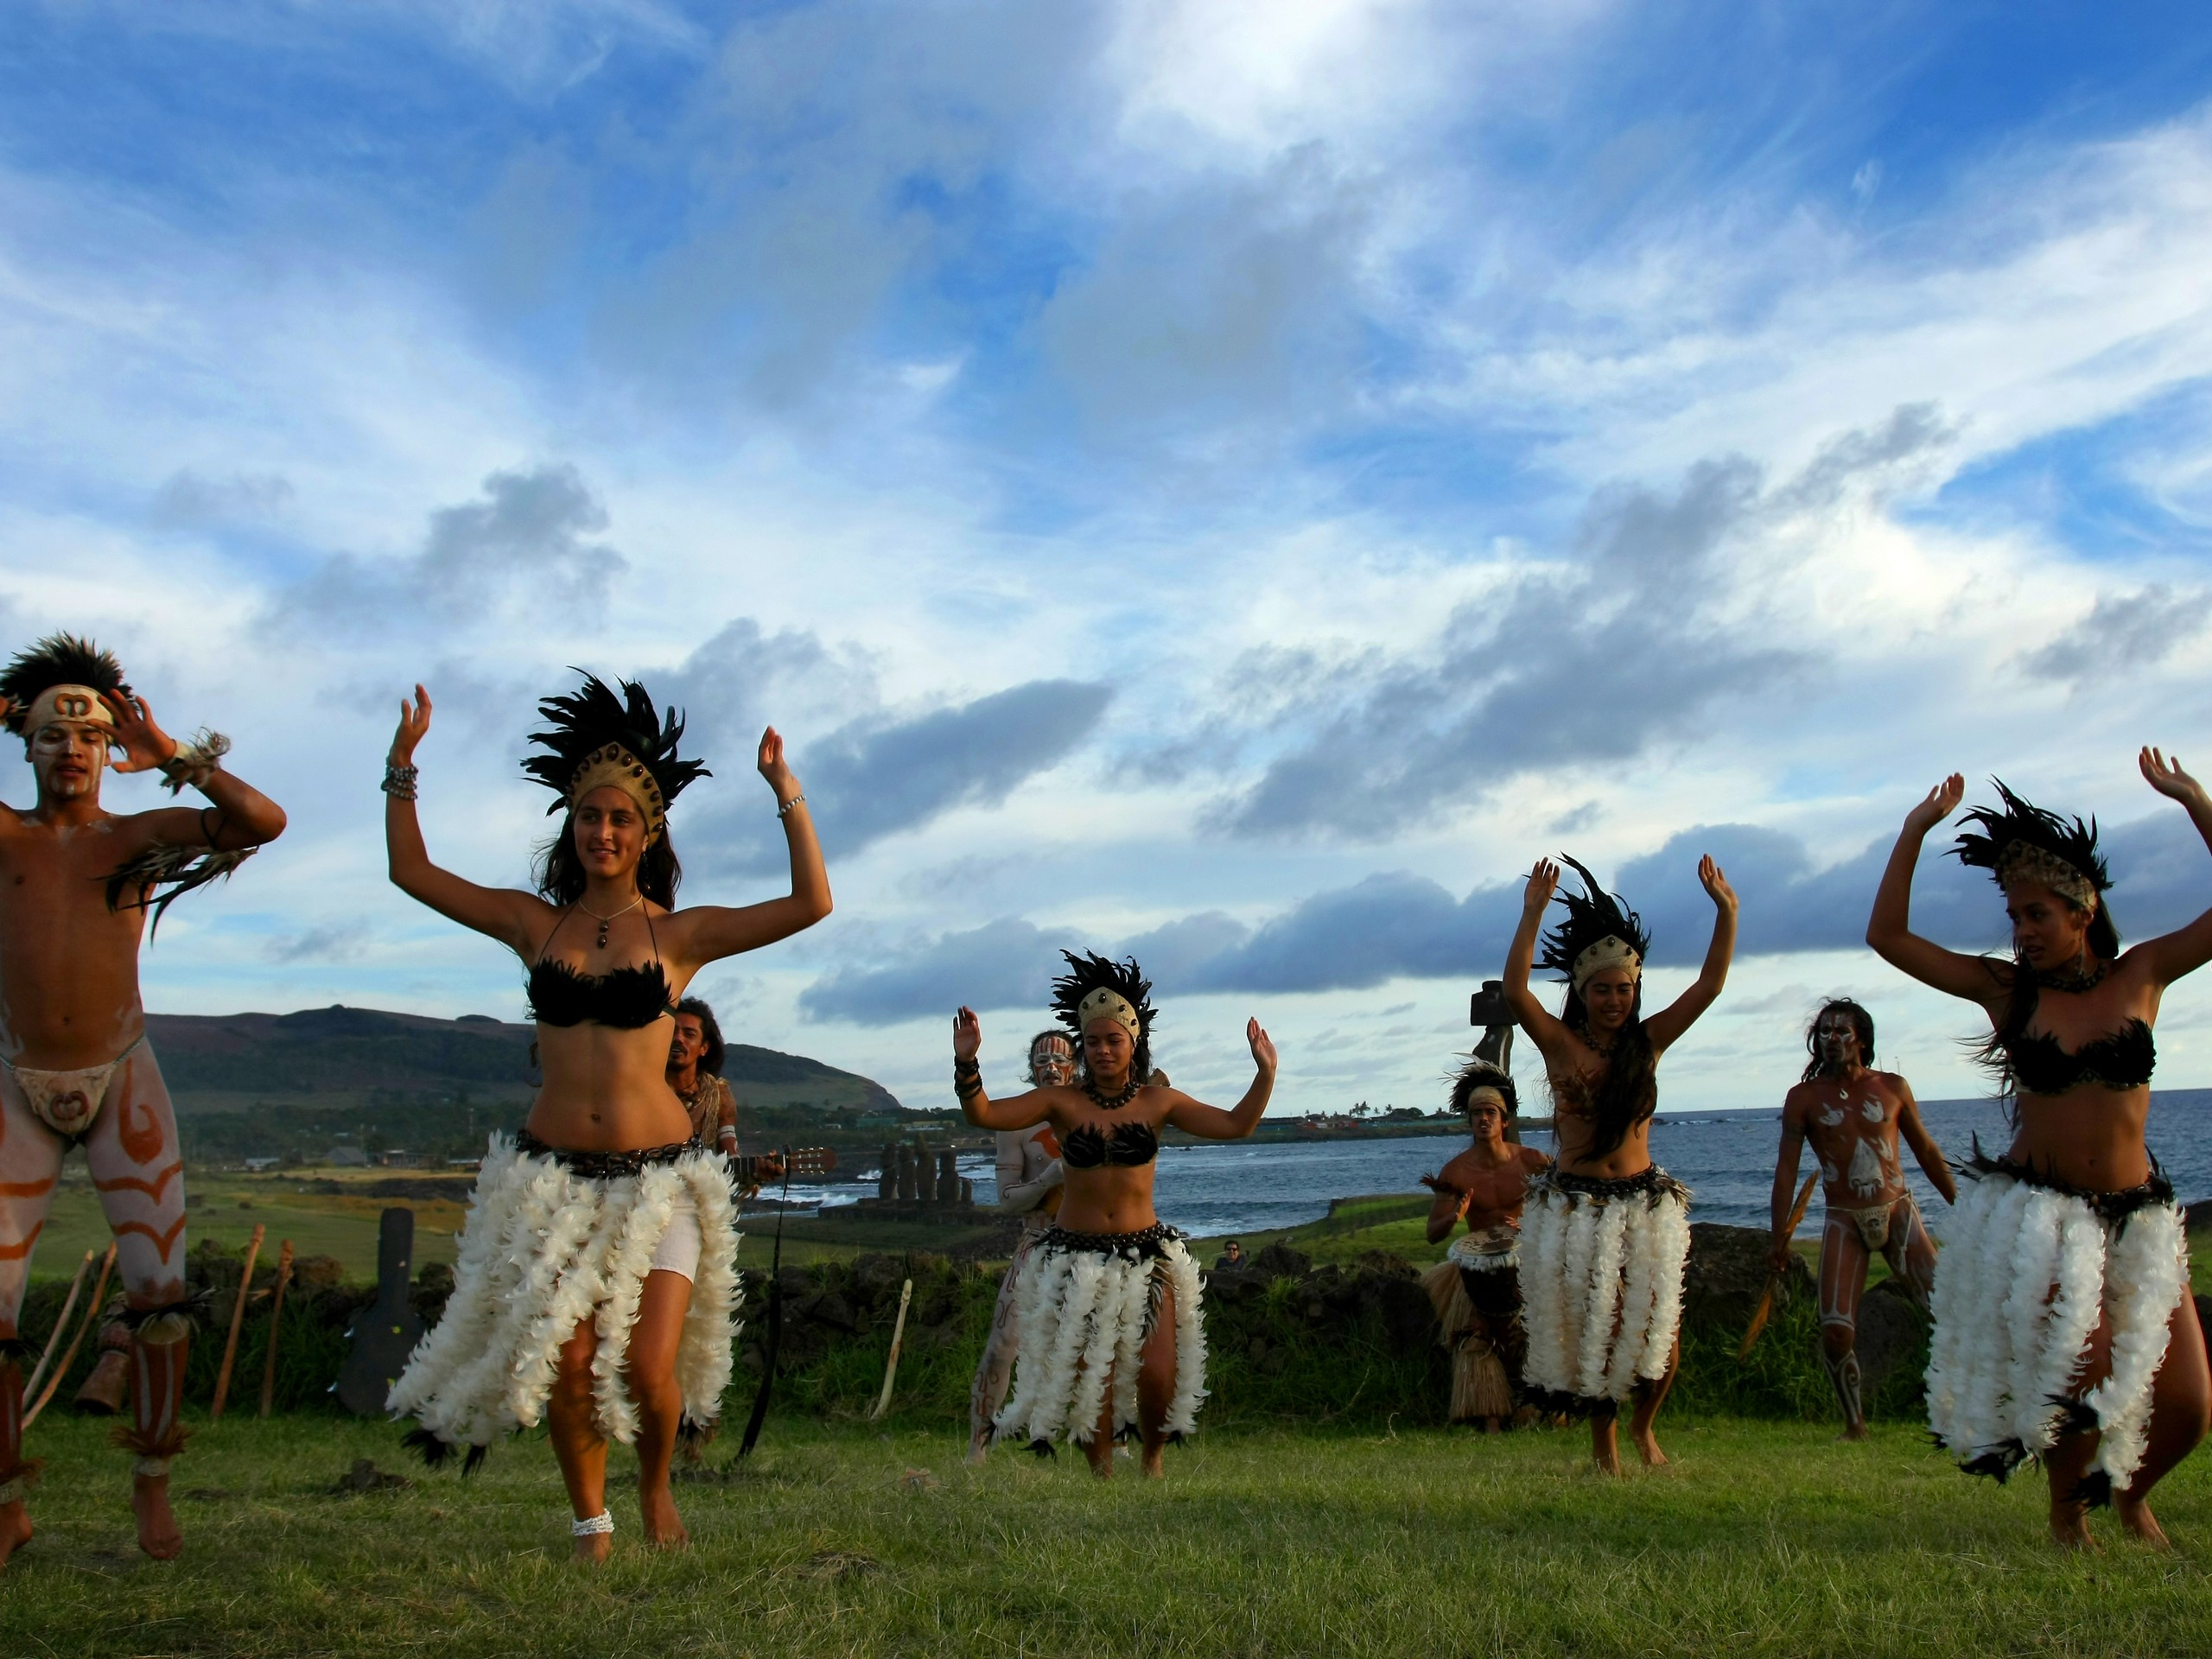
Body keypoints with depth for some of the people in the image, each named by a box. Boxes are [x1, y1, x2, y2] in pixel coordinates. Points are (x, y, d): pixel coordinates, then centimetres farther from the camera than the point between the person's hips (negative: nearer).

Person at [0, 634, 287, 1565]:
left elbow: (265, 823, -11)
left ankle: (152, 1484, 14)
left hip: (121, 1084, 0)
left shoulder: (141, 837, 2)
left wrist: (173, 756, -15)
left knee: (159, 1295, -4)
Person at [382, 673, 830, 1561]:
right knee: (567, 1361, -4)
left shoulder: (679, 934, 0)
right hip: (551, 1175, 2)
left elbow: (811, 902, -9)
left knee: (648, 1371, -9)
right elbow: (412, 871, 12)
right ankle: (591, 1523, 20)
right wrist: (402, 766, 4)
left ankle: (656, 1487, 25)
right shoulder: (535, 924, 7)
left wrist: (786, 792, -11)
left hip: (656, 1177, -2)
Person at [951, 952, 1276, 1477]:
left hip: (1145, 1252, 1)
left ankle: (1152, 1460, 21)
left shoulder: (1159, 1102, 1)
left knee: (1158, 1373, -10)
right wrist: (967, 1063, -27)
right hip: (1075, 1255, 0)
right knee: (1087, 1376, -2)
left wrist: (1265, 1073, -14)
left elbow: (1235, 1125, -1)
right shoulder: (1062, 1101, -3)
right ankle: (1103, 1476, 21)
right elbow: (983, 1114, -11)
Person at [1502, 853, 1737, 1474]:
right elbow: (1514, 992, -20)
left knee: (1660, 1334, 0)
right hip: (1573, 1207, -2)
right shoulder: (1560, 1043, -3)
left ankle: (1643, 1425, 29)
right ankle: (1604, 1442, 26)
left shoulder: (1649, 1041, 5)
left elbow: (1709, 985, -1)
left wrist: (1726, 912, -9)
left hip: (1645, 1204, 2)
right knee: (1589, 1330, 5)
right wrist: (1533, 913, -25)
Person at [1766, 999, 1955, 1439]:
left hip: (1897, 1211, 1)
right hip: (1843, 1221, -1)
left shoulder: (1892, 1088, 4)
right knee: (1836, 1333, -8)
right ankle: (1855, 1423, 10)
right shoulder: (1804, 1098, 1)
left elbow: (1926, 1152, 13)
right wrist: (1780, 1236, -5)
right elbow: (1786, 1168, 0)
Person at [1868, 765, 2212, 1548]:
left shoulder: (2141, 975, 1)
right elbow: (1888, 936, -6)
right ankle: (2067, 1513, 11)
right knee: (2082, 1369, -20)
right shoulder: (2006, 990, -1)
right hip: (2035, 1210, -2)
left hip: (2135, 1213, 2)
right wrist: (1914, 832, -9)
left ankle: (2130, 1496, 34)